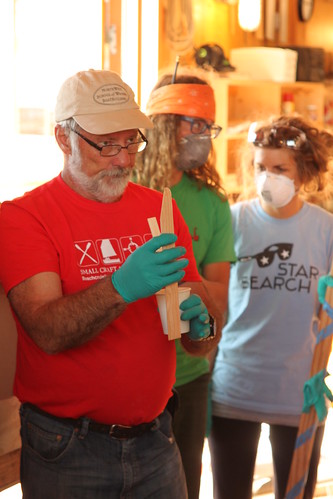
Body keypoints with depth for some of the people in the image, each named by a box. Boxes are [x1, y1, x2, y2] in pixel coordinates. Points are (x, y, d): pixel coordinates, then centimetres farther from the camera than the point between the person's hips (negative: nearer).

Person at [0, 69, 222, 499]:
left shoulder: (160, 210, 5)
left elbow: (200, 346, 8)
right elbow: (48, 333, -22)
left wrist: (198, 325, -14)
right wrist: (122, 287, -36)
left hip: (155, 441, 4)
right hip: (66, 451, -4)